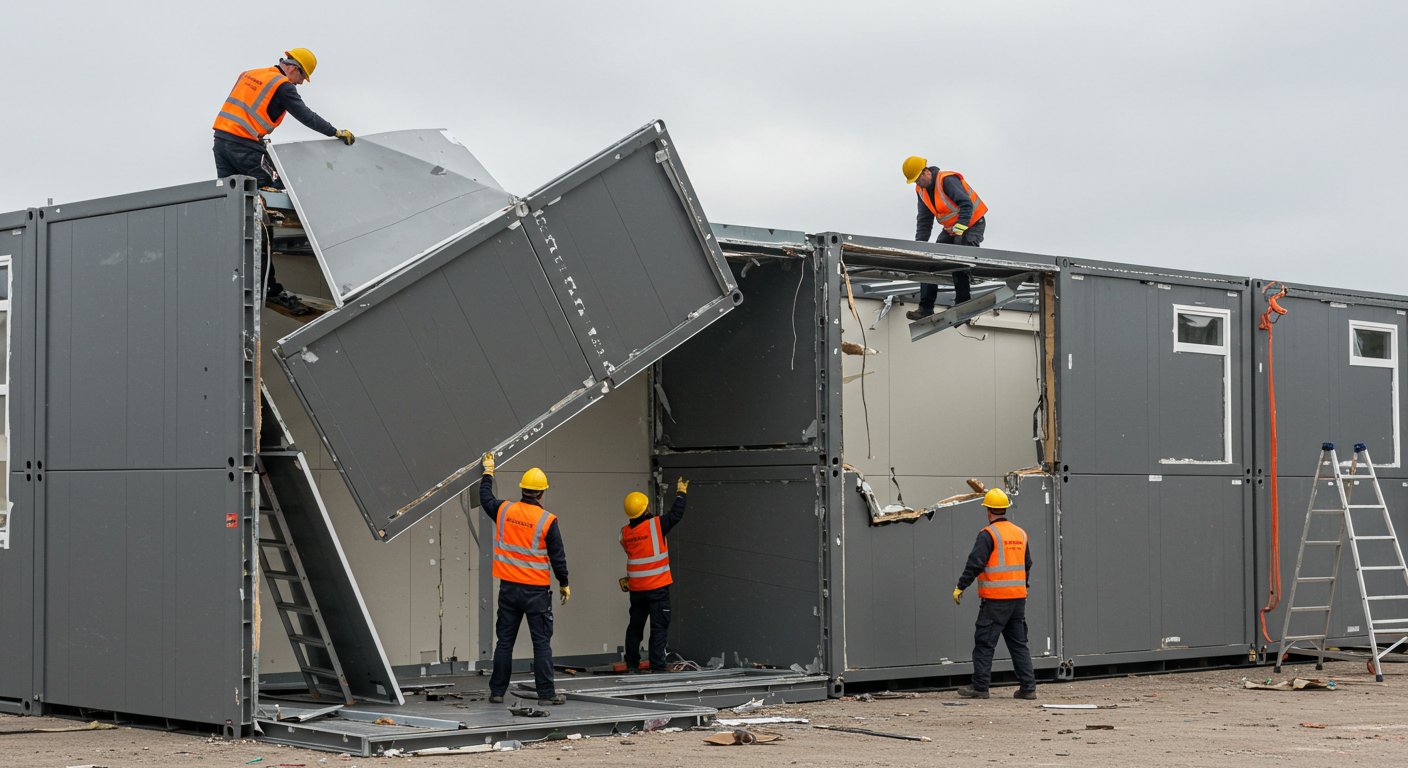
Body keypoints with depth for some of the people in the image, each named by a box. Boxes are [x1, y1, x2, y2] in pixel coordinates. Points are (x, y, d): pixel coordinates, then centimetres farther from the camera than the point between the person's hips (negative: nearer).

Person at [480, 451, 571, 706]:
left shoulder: (504, 510, -1)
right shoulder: (548, 520, -10)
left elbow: (485, 497, 21)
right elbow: (558, 556, -4)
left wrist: (488, 472, 36)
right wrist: (564, 584, 9)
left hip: (508, 587, 4)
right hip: (536, 590, -3)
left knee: (504, 640, 10)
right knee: (542, 642, 1)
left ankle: (497, 691, 13)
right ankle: (546, 693, 1)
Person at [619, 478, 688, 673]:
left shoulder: (625, 532, 1)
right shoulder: (656, 525, -13)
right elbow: (676, 514, -3)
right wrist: (681, 492, 11)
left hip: (636, 589, 5)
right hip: (657, 587, -5)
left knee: (635, 626, 16)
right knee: (659, 628, -3)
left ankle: (632, 665, 21)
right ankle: (657, 667, -6)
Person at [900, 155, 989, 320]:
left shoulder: (947, 180, -24)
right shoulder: (921, 190, 3)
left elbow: (967, 205, -30)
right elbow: (924, 220, 7)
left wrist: (959, 229, -35)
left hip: (972, 225, -8)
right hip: (950, 229, 8)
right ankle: (926, 308, -3)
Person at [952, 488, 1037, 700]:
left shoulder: (988, 534, -10)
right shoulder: (1020, 533, 12)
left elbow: (975, 563, -15)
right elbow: (1027, 564, 23)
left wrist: (960, 587, -9)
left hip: (995, 599, -7)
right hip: (1018, 596, 7)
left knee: (984, 643, 0)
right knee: (1019, 644, 11)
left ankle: (980, 687, 0)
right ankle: (1028, 687, 7)